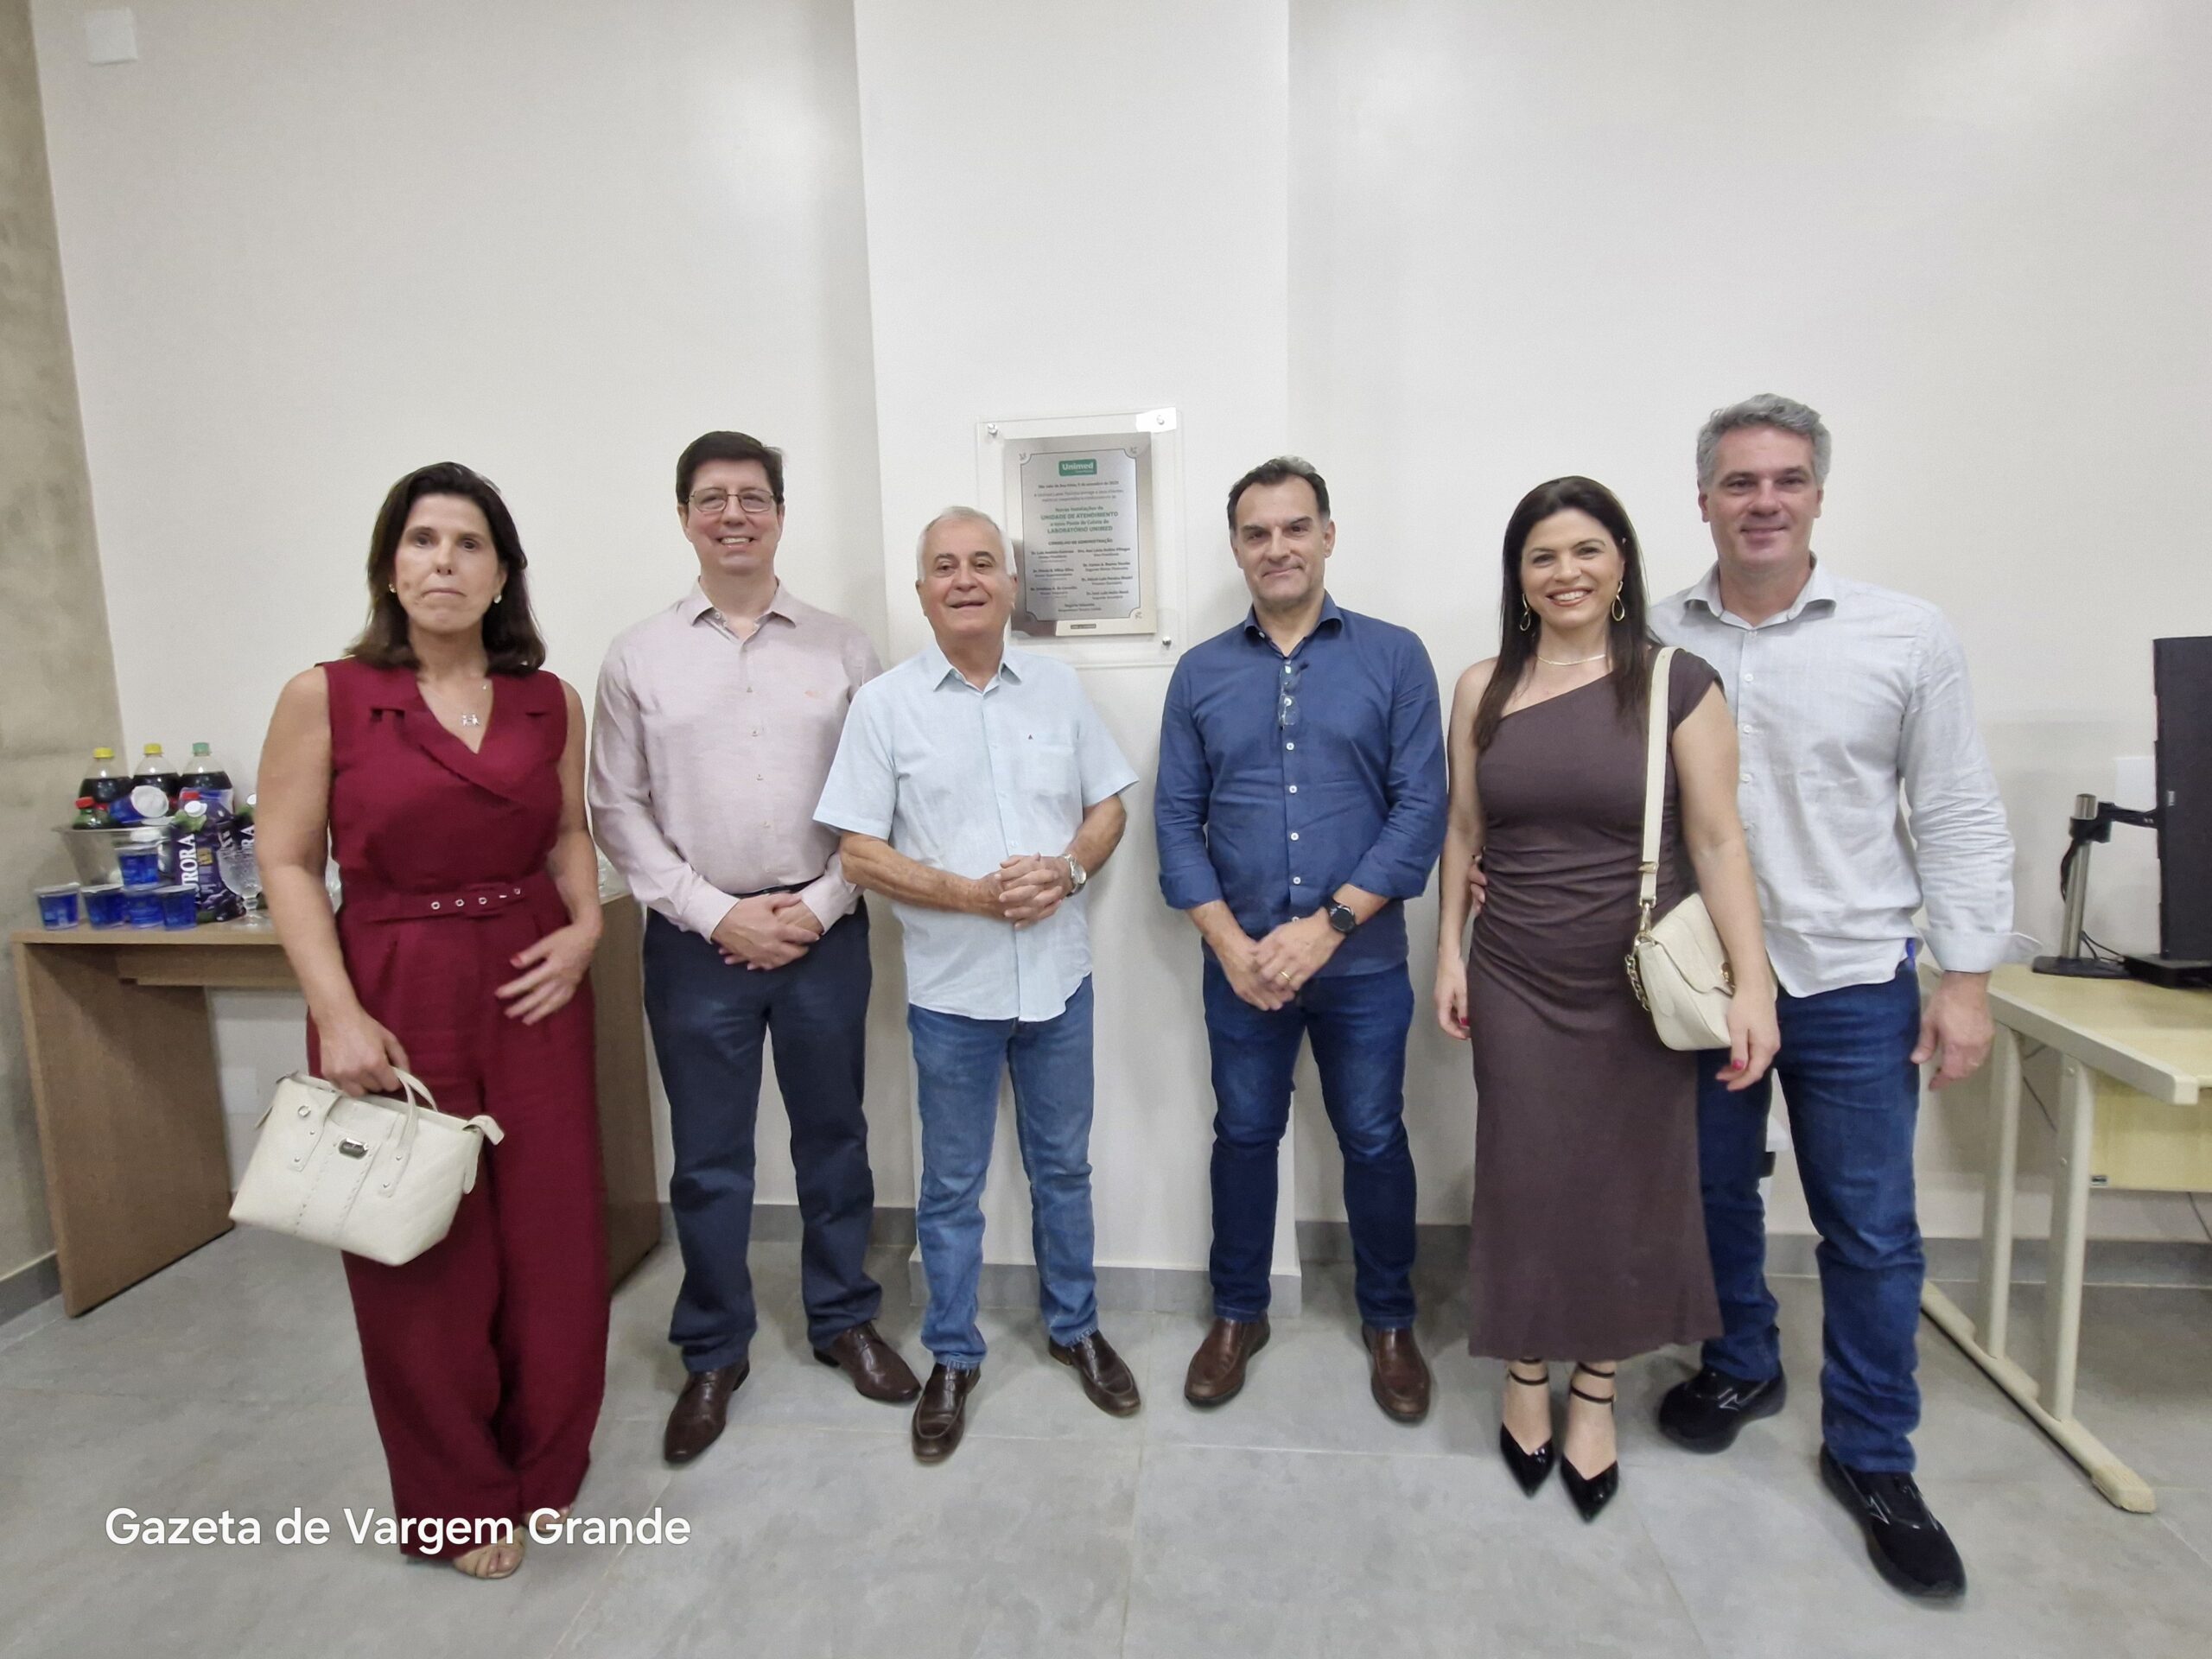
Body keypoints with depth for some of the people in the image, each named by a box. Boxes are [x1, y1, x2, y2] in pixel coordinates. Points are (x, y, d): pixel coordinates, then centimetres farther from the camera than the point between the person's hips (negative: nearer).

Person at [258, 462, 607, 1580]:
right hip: (396, 996, -2)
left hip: (532, 989, 3)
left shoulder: (551, 703, 4)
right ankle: (457, 1502, 33)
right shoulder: (324, 699, -5)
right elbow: (287, 865, -5)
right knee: (426, 1254, 10)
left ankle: (541, 1466, 36)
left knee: (552, 1240, 10)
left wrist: (586, 924, -3)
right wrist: (339, 1014, -13)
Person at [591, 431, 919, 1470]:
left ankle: (844, 1319, 35)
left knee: (834, 1139, 14)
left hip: (825, 934, 1)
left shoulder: (840, 647, 2)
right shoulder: (638, 656, 2)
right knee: (708, 1159, 11)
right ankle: (713, 1353, 31)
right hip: (699, 941, 0)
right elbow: (618, 809, 0)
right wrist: (716, 914, -9)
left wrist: (819, 905, -8)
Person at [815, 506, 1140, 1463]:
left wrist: (1065, 871, -14)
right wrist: (974, 894, -20)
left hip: (1058, 976, 3)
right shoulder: (885, 705, -6)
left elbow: (1108, 807, 7)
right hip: (951, 988, -2)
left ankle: (1075, 1327, 39)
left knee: (1063, 1166, 18)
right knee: (952, 1185, 13)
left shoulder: (1058, 688, 3)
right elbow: (860, 853, -9)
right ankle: (953, 1357, 34)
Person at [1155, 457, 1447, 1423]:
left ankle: (1388, 1322, 36)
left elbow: (1421, 808, -8)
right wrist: (1229, 941, -10)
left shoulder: (1393, 658, -2)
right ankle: (1237, 1314, 36)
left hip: (1362, 962, -1)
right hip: (1240, 965, 2)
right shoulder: (1200, 673, 3)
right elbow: (1177, 818, 1)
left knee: (1374, 1143, 13)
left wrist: (1327, 925, -15)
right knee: (1244, 1136, 15)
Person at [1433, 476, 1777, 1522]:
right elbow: (1463, 831, 6)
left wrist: (1753, 982, -12)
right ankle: (1525, 1377, 31)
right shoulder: (1482, 690, 2)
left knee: (1630, 1181, 10)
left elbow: (1716, 838, -7)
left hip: (1641, 983, -1)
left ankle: (1596, 1391, 32)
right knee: (1525, 1178, 9)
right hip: (1516, 980, 1)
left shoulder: (1677, 682, -5)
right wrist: (1449, 953, 4)